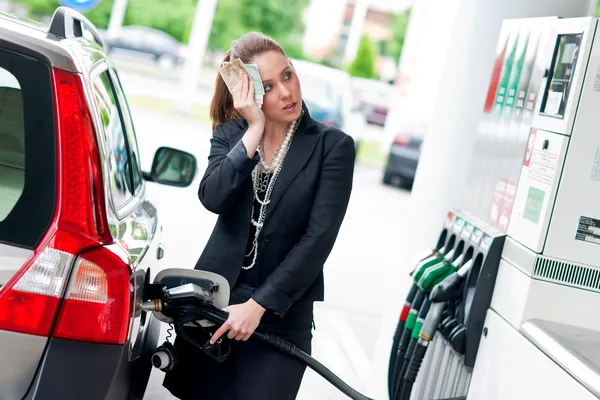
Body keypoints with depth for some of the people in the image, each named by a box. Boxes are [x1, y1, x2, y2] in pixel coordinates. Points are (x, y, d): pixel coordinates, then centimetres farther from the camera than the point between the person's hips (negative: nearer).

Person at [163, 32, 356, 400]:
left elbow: (319, 239, -11)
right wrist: (254, 131, -16)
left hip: (281, 318, -2)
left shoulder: (333, 146, -5)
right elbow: (213, 199, -14)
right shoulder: (230, 135, 5)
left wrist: (258, 305, -15)